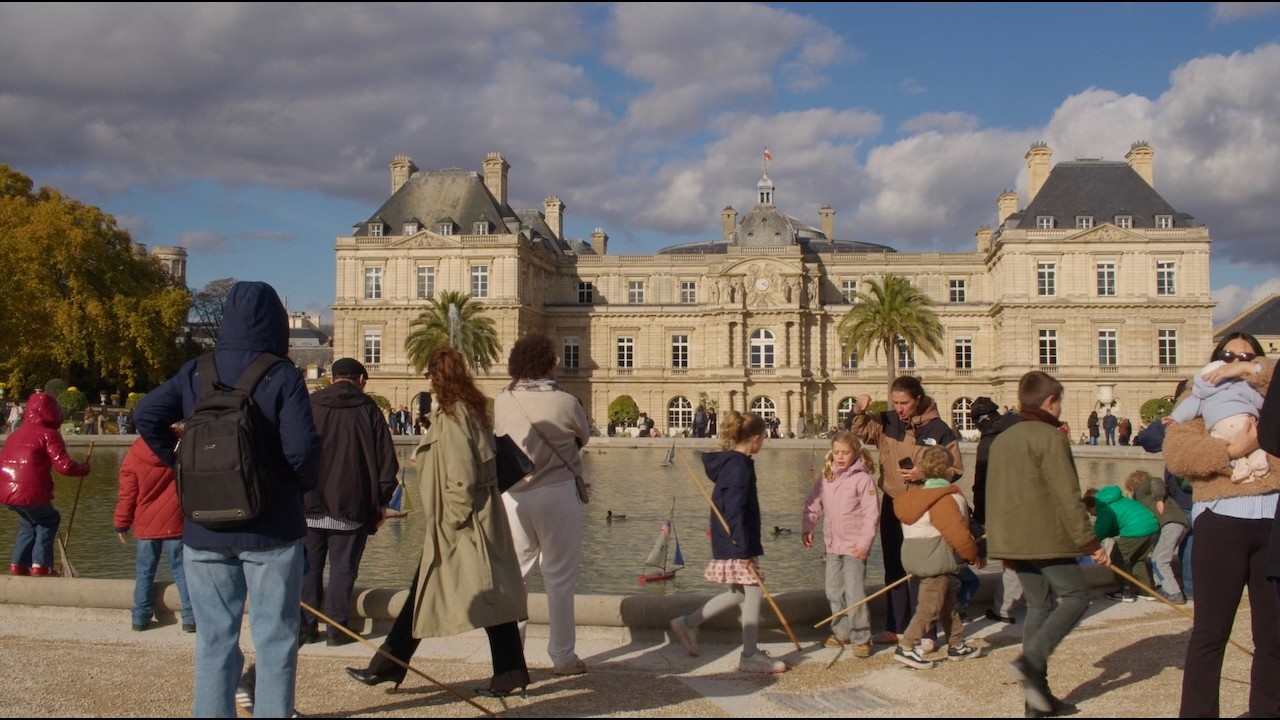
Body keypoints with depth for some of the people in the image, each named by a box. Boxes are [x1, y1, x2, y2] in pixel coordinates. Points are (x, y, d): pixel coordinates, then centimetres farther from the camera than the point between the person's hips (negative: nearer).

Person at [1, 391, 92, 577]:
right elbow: (64, 466, -12)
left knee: (28, 522, 29)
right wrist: (84, 469, 6)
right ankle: (39, 565, 9)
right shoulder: (49, 434, -3)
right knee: (49, 521, 18)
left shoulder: (16, 433, 20)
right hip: (32, 493, -7)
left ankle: (17, 564, 23)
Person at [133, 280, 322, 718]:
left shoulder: (196, 373, 2)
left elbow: (145, 414, -4)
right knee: (274, 641, 7)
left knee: (214, 641, 12)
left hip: (205, 531, 4)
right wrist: (302, 484, 2)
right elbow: (302, 448, -18)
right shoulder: (282, 377, -10)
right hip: (271, 530, -3)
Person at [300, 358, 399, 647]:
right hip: (351, 505, -2)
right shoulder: (368, 409, 0)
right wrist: (381, 501, 7)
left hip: (309, 504, 2)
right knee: (343, 567, 5)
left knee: (308, 568, 9)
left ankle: (305, 626, 11)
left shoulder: (308, 405, 4)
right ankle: (336, 627, 4)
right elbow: (387, 460, 0)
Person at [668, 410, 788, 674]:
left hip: (725, 542, 10)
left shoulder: (726, 461, 11)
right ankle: (750, 656, 6)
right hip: (736, 543, -10)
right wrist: (744, 548, -22)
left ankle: (688, 623, 20)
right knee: (753, 592, -2)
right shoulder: (740, 467, -18)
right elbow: (735, 511, -23)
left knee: (738, 593, 17)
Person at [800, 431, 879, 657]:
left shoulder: (862, 479, -11)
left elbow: (871, 514, -13)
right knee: (834, 592, 14)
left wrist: (865, 543, -17)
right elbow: (813, 504, 10)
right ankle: (841, 632, 27)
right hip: (832, 545, 6)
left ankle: (861, 638, 2)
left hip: (855, 546, -6)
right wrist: (807, 527, -4)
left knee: (854, 593, -9)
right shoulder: (825, 478, 7)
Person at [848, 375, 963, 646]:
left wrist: (925, 474, -20)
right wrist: (859, 409, -13)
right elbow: (858, 430, 5)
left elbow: (955, 470, -6)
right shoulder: (886, 422, 0)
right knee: (894, 570, 13)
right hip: (892, 505, 4)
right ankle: (896, 627, 23)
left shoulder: (939, 430, -9)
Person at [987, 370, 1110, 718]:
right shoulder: (1050, 437, -11)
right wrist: (1089, 542, -10)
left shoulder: (1002, 439, 14)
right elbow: (1067, 496, -15)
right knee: (1075, 597, 4)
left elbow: (994, 495, 18)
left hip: (1013, 541, 8)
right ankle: (1031, 660, -13)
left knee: (1039, 605, 12)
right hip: (1046, 538, -8)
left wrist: (1001, 542, 25)